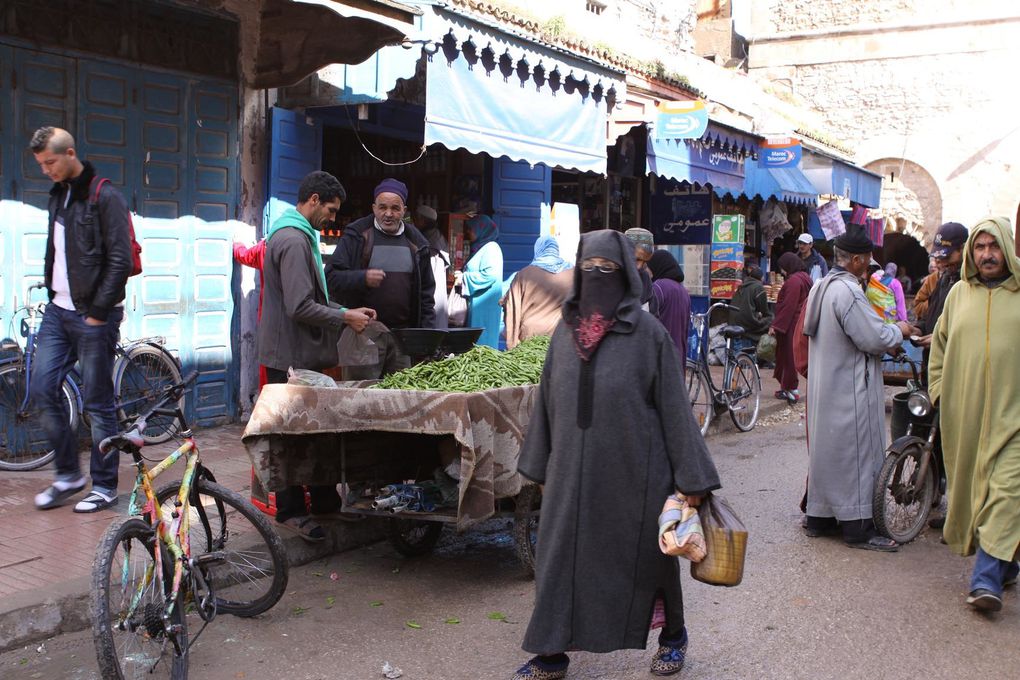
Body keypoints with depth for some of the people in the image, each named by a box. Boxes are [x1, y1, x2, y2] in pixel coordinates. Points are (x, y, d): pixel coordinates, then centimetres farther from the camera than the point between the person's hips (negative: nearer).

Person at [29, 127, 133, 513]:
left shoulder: (105, 197, -10)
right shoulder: (58, 195, 14)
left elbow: (120, 261, -15)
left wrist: (97, 313, -15)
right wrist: (52, 292, 11)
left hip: (94, 316, -7)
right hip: (58, 311, 8)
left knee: (97, 402, -1)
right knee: (42, 390, 4)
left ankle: (104, 487, 10)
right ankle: (68, 474, 19)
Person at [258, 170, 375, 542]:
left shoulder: (295, 235, 16)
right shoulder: (294, 240, -19)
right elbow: (301, 308, -25)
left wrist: (346, 311, 11)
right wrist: (345, 318, -14)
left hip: (298, 353, 11)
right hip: (291, 355, -11)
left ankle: (324, 501, 25)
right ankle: (291, 510, 9)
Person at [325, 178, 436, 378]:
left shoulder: (416, 243, 13)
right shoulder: (356, 236, 2)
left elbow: (426, 293, 17)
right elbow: (331, 278, -3)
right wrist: (362, 278, -22)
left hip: (404, 336, 4)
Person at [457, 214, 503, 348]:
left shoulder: (491, 248, -11)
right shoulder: (478, 248, 18)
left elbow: (490, 275, -22)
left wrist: (465, 278, -14)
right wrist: (462, 275, 9)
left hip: (485, 304, -9)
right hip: (476, 303, 9)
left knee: (482, 338, -8)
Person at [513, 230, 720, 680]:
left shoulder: (648, 333, -9)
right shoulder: (566, 329, 4)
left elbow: (673, 405, -8)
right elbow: (549, 400, 9)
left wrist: (690, 477, -8)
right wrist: (541, 467, 11)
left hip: (633, 469, -4)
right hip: (574, 469, 4)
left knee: (648, 556, 13)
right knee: (559, 557, 7)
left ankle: (674, 634, 38)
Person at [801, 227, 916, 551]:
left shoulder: (823, 287, 11)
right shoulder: (848, 291, -21)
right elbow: (875, 339, -21)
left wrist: (887, 332, 13)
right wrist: (899, 330, -1)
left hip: (825, 387, 10)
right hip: (850, 390, -10)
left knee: (826, 449, 16)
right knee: (855, 454, -2)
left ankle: (819, 517, 24)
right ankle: (857, 527, 5)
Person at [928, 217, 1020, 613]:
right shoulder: (959, 293, 12)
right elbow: (940, 344, 21)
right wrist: (939, 390, 12)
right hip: (964, 414, 4)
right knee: (970, 488, 9)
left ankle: (986, 577, -10)